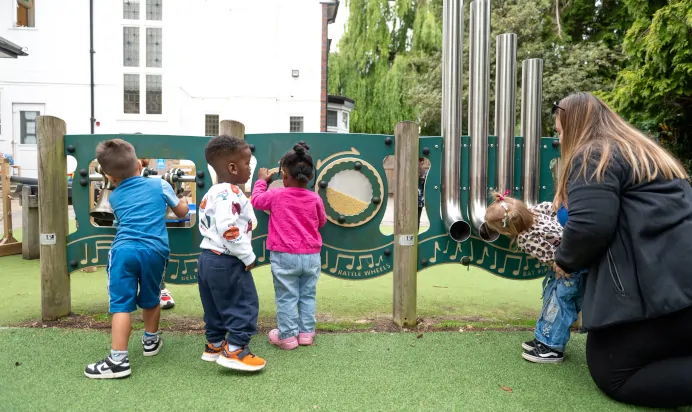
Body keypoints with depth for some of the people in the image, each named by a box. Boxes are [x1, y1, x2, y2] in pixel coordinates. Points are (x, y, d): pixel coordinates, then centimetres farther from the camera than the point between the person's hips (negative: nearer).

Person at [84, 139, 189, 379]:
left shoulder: (114, 197, 19)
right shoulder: (160, 185, 13)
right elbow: (182, 211, 23)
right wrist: (180, 199, 45)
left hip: (124, 250, 0)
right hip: (154, 251, 1)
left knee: (121, 305, -1)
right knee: (150, 300, 19)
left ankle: (118, 360, -6)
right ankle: (151, 341, 40)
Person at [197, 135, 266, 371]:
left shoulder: (212, 192, 13)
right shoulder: (231, 194, -20)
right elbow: (228, 229, -29)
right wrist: (248, 256, -19)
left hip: (208, 257, 11)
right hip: (226, 262, -10)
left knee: (215, 307, 19)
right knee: (245, 305, -2)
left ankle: (214, 345, 30)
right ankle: (235, 351, 0)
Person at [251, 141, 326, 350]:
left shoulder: (276, 195, -7)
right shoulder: (315, 198, -1)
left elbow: (256, 200, 13)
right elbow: (321, 222, 15)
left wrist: (261, 180, 28)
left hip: (284, 256, -3)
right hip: (311, 256, 3)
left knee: (286, 298, 4)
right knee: (307, 296, 13)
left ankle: (287, 336, 9)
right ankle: (306, 333, 21)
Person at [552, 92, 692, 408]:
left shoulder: (593, 156, -5)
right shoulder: (641, 151, 26)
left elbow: (589, 226, -19)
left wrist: (564, 260, 1)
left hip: (661, 285, -9)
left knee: (610, 371, 1)